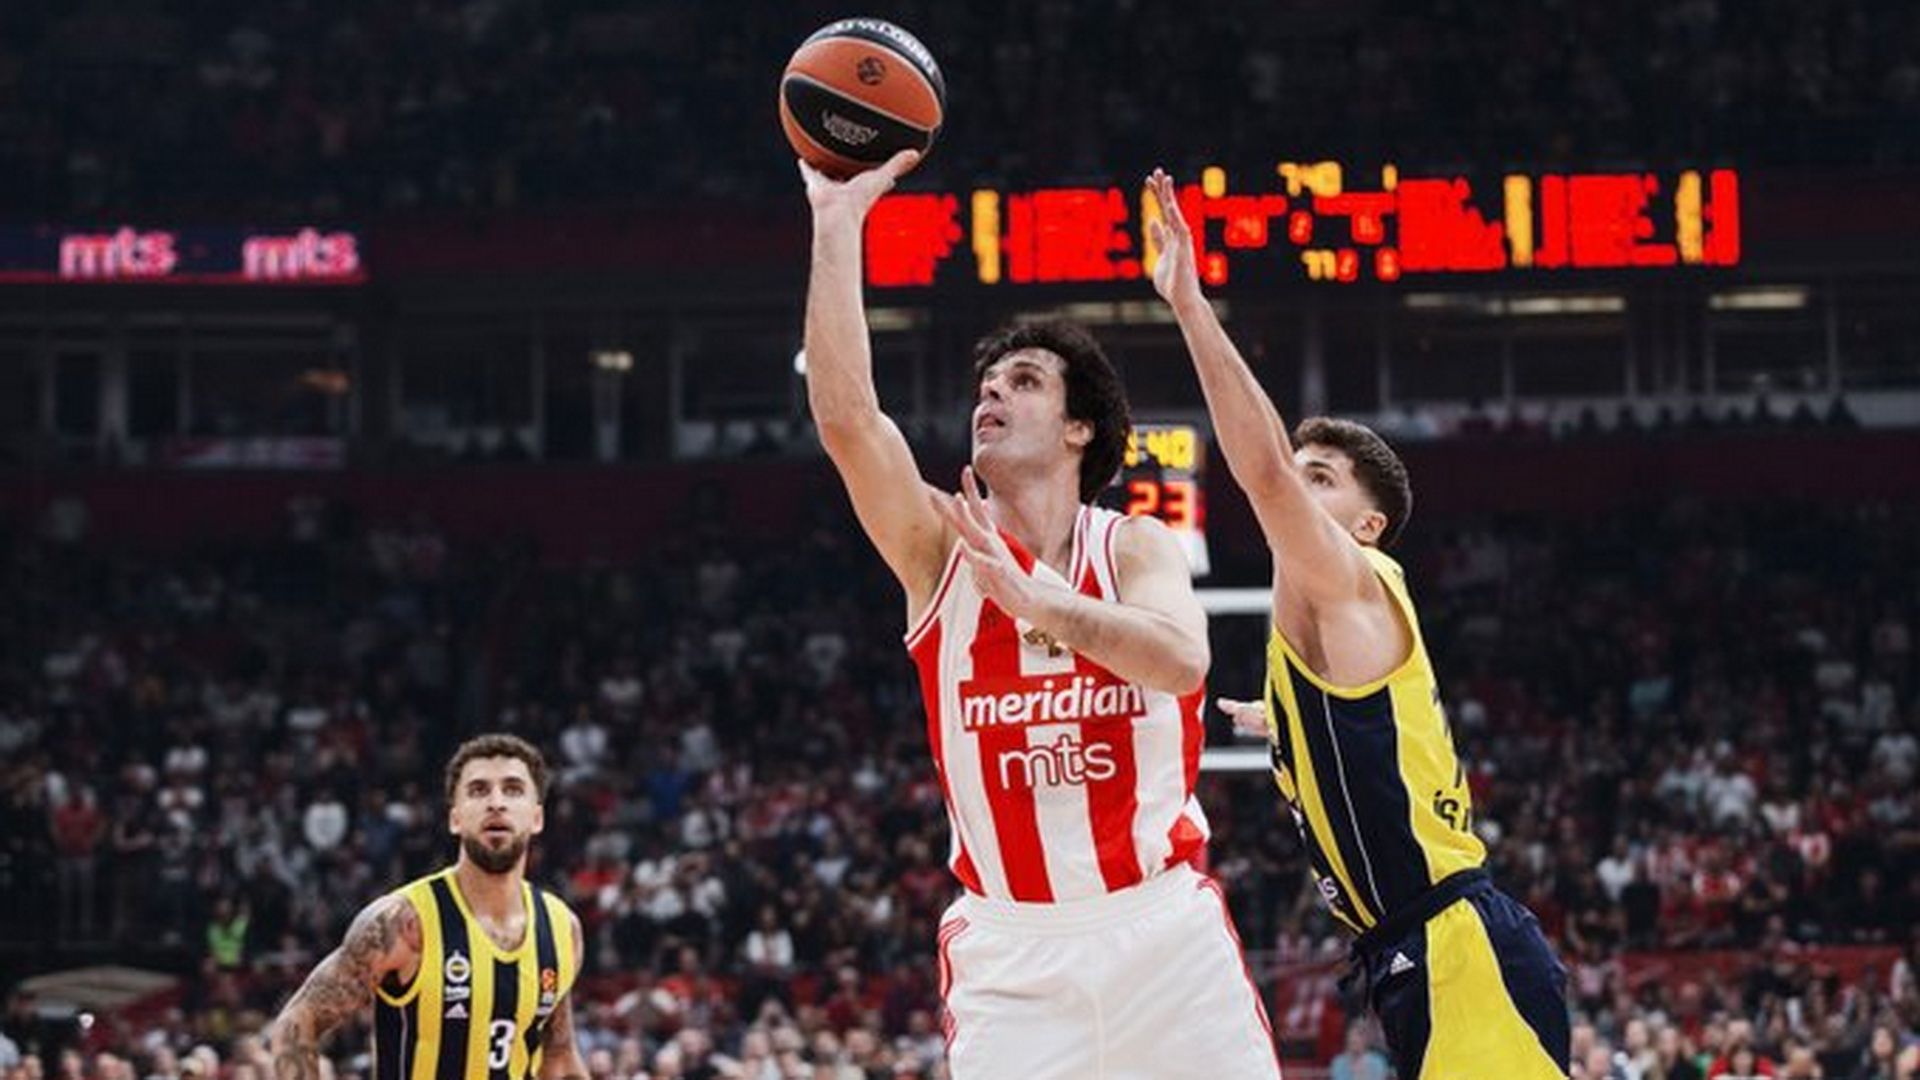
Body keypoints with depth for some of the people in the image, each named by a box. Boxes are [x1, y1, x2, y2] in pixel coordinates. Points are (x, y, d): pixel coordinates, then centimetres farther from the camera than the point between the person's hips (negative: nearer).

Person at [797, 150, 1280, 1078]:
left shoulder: (1136, 547, 0)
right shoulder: (939, 548, 3)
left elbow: (1182, 661, -22)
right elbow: (844, 414, -13)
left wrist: (1033, 598, -34)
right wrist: (837, 221, -16)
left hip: (1164, 930, 0)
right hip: (1009, 946, 1)